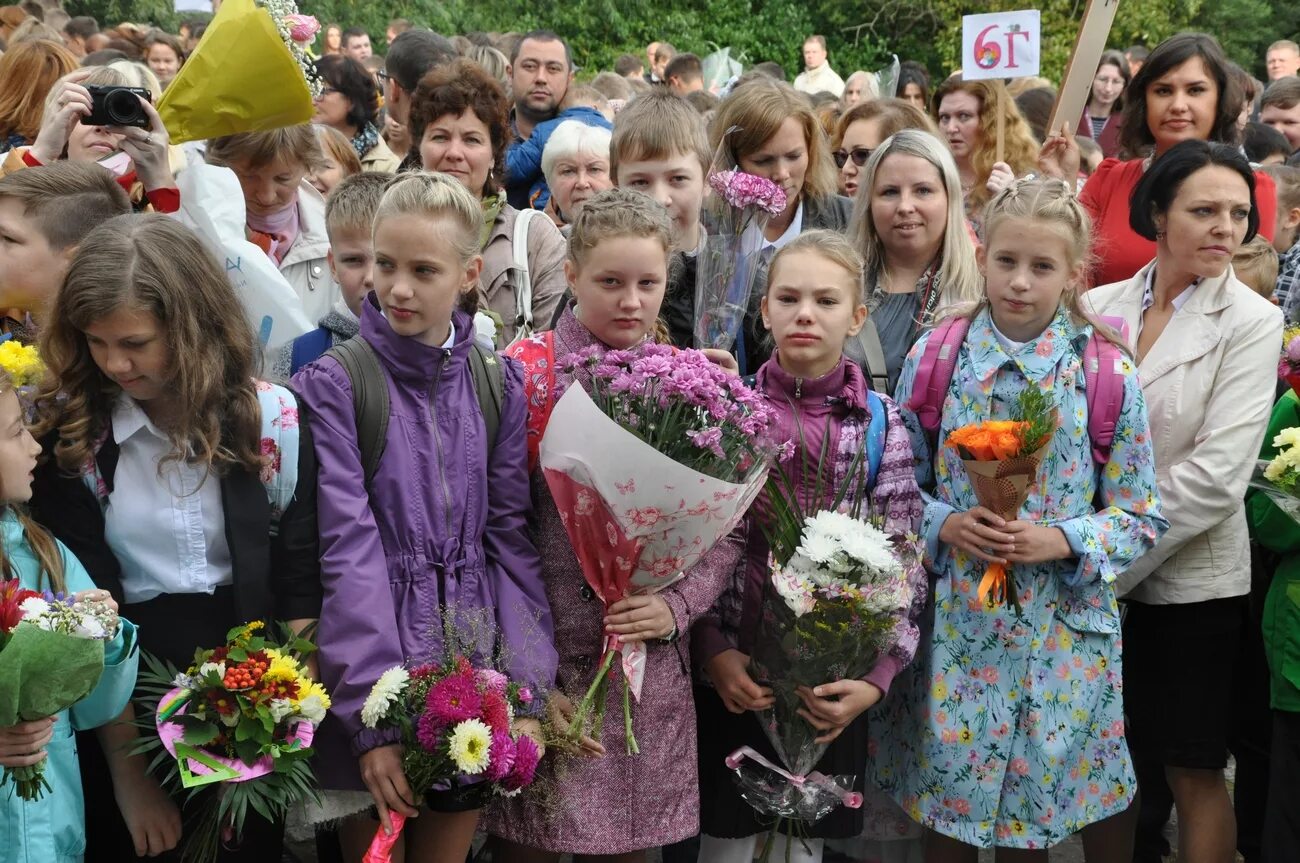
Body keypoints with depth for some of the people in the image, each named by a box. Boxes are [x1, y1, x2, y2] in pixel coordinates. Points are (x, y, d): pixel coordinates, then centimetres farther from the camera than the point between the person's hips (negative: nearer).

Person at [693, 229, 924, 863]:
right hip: (734, 673, 0)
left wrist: (877, 676, -11)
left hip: (833, 682, 0)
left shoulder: (881, 422, -1)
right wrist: (712, 650, -12)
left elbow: (904, 563, -2)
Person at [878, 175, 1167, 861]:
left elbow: (1141, 515, -1)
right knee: (947, 808, 9)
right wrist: (946, 525, -14)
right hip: (955, 622, 1)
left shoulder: (1109, 374, -5)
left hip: (1065, 630, -1)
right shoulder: (935, 359, -2)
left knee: (1045, 798, 10)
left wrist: (1061, 541, -16)